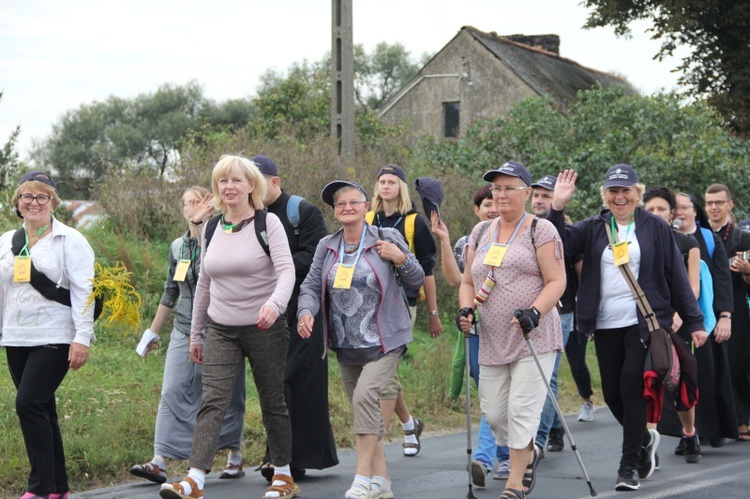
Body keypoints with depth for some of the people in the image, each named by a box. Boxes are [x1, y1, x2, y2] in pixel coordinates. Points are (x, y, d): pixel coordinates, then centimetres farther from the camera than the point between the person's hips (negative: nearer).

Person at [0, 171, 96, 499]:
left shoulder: (70, 241, -3)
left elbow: (84, 292, -8)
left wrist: (82, 339, -14)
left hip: (55, 339, -6)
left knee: (29, 404, -17)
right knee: (41, 410, 8)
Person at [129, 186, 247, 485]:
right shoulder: (177, 247, 13)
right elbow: (170, 293, 20)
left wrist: (200, 222, -33)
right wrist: (152, 332, 23)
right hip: (184, 331, 5)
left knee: (226, 395, 5)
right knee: (173, 392, -6)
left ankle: (235, 458, 20)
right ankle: (159, 462, -11)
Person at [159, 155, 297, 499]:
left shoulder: (268, 223, -6)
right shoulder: (211, 229, 9)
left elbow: (286, 270, -17)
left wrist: (275, 303, -37)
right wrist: (195, 333, 17)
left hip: (265, 329, -4)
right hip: (221, 329, 4)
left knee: (272, 402, 8)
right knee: (212, 401, -10)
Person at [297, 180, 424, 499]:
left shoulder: (386, 239, -3)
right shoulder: (327, 247, 6)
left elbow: (417, 281, 4)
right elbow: (311, 286, 4)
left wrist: (400, 259, -16)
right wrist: (306, 311, -16)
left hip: (383, 341, -5)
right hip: (346, 345, 5)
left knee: (365, 396, -23)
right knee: (364, 410, 9)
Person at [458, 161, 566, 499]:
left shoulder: (540, 230, -2)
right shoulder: (480, 234, 15)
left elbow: (557, 281, -8)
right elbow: (468, 281, 19)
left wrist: (534, 312, -23)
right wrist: (465, 308, -1)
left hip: (533, 338, -6)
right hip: (492, 341, 6)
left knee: (522, 409, -9)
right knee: (494, 413, 6)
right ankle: (528, 453, 34)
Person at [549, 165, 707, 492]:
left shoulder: (655, 228, 0)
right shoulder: (593, 229, 7)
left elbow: (676, 276, 1)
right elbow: (562, 243, -8)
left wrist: (694, 321, 0)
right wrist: (557, 207, -22)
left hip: (644, 321, -3)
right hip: (606, 324, 3)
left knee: (632, 388, -11)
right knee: (612, 394, 7)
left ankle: (630, 465, -2)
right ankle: (644, 440, 34)